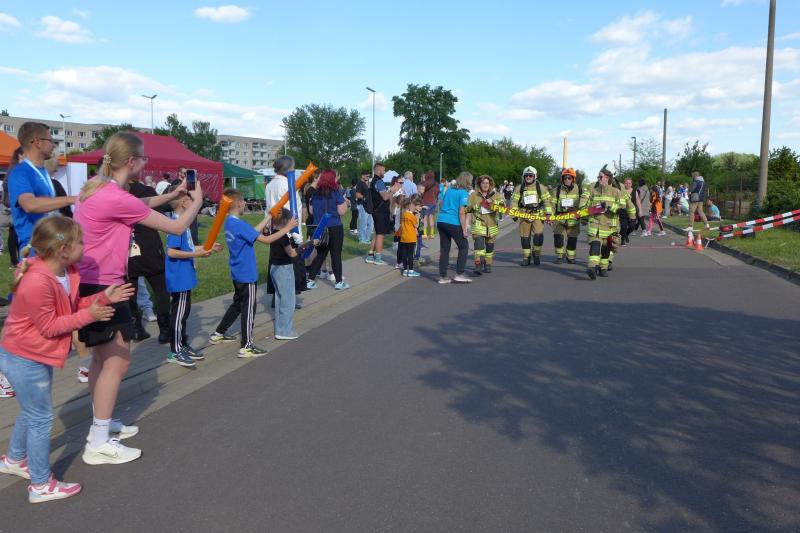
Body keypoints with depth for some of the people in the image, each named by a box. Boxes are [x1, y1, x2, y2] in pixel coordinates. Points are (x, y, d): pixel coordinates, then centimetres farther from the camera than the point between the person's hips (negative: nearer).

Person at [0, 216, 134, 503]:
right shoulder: (37, 282, -32)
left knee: (32, 412, 25)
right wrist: (88, 315, -22)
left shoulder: (66, 271, -3)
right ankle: (42, 485, 15)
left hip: (36, 356, 10)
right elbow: (49, 327, -25)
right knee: (41, 419, 1)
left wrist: (104, 297, -6)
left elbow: (73, 306, 7)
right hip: (24, 359, -10)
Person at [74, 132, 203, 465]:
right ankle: (98, 445, 3)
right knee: (118, 361, -4)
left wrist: (172, 195, 15)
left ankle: (101, 424, 32)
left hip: (87, 284, 10)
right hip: (101, 287, -10)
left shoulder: (98, 187, 6)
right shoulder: (116, 198, -23)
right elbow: (177, 227, -16)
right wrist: (197, 200, 1)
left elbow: (138, 205, 26)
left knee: (103, 357, 20)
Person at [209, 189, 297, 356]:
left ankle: (218, 334, 33)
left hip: (238, 273, 10)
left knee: (238, 303, 24)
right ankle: (246, 346, 5)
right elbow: (266, 239, -24)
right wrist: (287, 228, -17)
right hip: (247, 274, -10)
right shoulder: (240, 225, -23)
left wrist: (268, 217, 16)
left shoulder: (229, 223, 6)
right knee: (249, 308, -1)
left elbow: (253, 231, 12)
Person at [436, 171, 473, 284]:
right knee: (464, 247, 8)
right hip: (453, 223, -7)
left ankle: (442, 277, 10)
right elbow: (461, 213, -12)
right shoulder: (464, 193, -6)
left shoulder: (449, 190, 15)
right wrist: (464, 230, -9)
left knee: (444, 249, 10)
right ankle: (459, 275, 4)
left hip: (440, 221, 7)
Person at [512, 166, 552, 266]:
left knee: (538, 235, -14)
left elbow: (546, 201, 3)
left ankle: (537, 254, 8)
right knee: (525, 238, 4)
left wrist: (548, 213, -4)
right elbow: (514, 201, 4)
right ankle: (526, 258, 16)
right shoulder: (519, 188, 8)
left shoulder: (541, 188, 5)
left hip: (538, 215, -2)